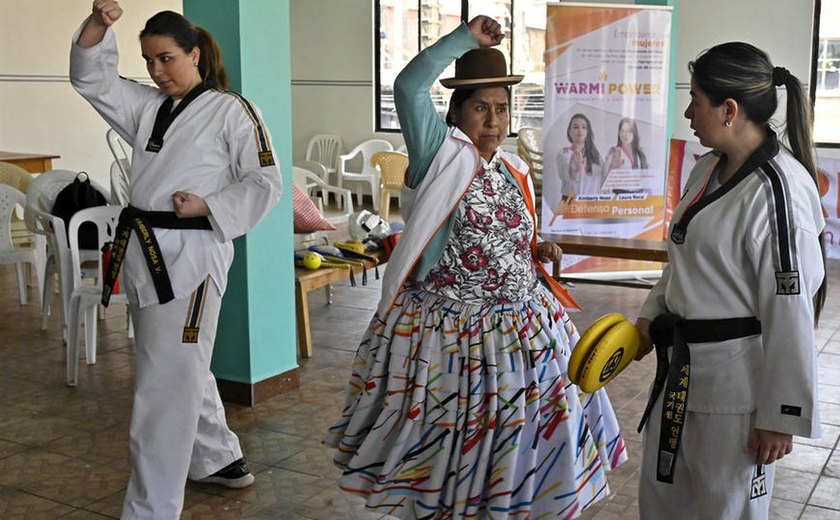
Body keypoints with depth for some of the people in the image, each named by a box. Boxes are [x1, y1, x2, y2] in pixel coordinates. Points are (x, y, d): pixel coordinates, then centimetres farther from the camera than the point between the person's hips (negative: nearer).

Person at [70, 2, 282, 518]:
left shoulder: (231, 110, -6)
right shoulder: (148, 106, 12)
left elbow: (266, 184, -7)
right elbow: (92, 78, 7)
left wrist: (206, 207, -17)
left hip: (192, 254, -8)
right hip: (145, 250, 8)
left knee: (166, 386, -6)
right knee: (183, 370, 20)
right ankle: (220, 459, 40)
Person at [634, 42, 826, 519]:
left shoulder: (778, 190, -23)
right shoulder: (709, 170, 4)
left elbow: (791, 316, -21)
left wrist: (781, 417, -16)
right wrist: (653, 317, 8)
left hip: (737, 381, -9)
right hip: (683, 369, 9)